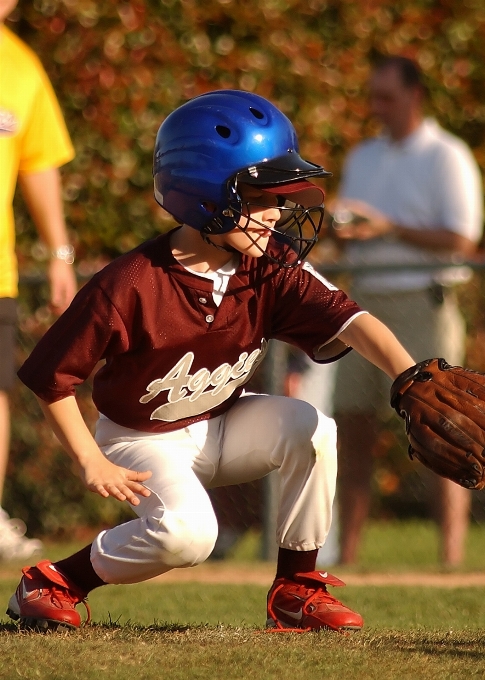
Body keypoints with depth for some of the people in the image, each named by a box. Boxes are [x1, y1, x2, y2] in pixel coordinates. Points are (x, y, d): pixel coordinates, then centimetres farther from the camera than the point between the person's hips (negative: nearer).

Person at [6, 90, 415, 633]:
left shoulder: (270, 272, -15)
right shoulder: (129, 286, -27)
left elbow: (350, 322, -28)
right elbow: (50, 375, -19)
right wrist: (91, 463, -21)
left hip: (223, 428, 5)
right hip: (143, 441, -5)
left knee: (312, 428, -22)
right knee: (187, 532, -31)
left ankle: (295, 590, -5)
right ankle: (53, 583, -7)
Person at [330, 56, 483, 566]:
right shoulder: (362, 159, 19)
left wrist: (389, 228, -18)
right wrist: (343, 231, -3)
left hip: (422, 307, -7)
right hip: (365, 302, 7)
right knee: (352, 428, 2)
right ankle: (345, 557, 4)